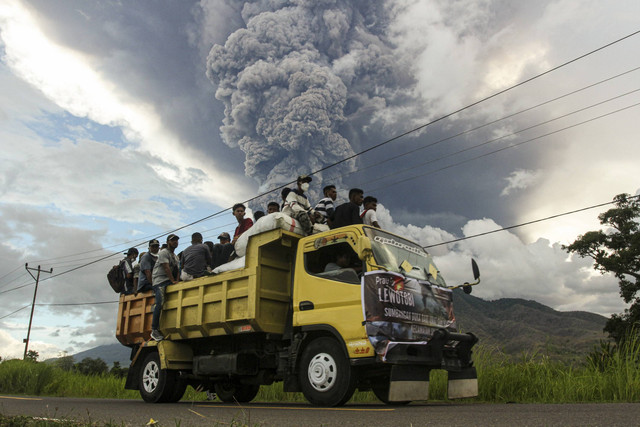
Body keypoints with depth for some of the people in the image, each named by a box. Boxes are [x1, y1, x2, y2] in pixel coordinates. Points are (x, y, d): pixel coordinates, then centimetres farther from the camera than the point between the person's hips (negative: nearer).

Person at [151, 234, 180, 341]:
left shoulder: (175, 256, 23)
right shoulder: (163, 253, -2)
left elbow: (177, 270, 15)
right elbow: (166, 268, -12)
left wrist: (177, 281, -3)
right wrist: (173, 281, -15)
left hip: (169, 281, 8)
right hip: (159, 280, -8)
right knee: (160, 303, -21)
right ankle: (154, 330, -18)